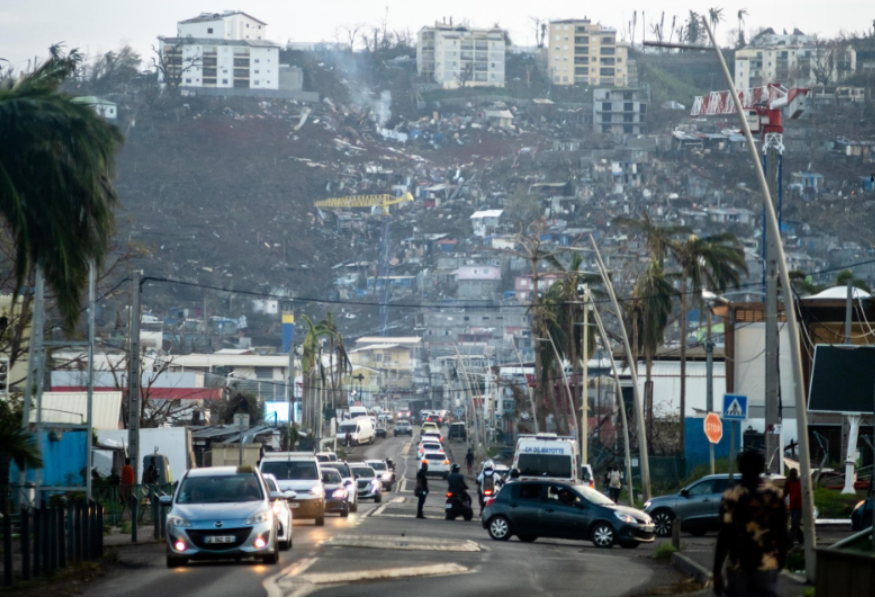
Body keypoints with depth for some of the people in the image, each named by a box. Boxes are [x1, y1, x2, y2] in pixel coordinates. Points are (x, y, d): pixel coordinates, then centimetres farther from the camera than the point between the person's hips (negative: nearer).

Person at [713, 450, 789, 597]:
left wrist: (717, 572, -7)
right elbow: (782, 533, 7)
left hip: (738, 565, -2)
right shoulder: (776, 495, 1)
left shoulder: (731, 497, -9)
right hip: (768, 565, 2)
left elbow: (724, 537, -12)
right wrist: (781, 561, 21)